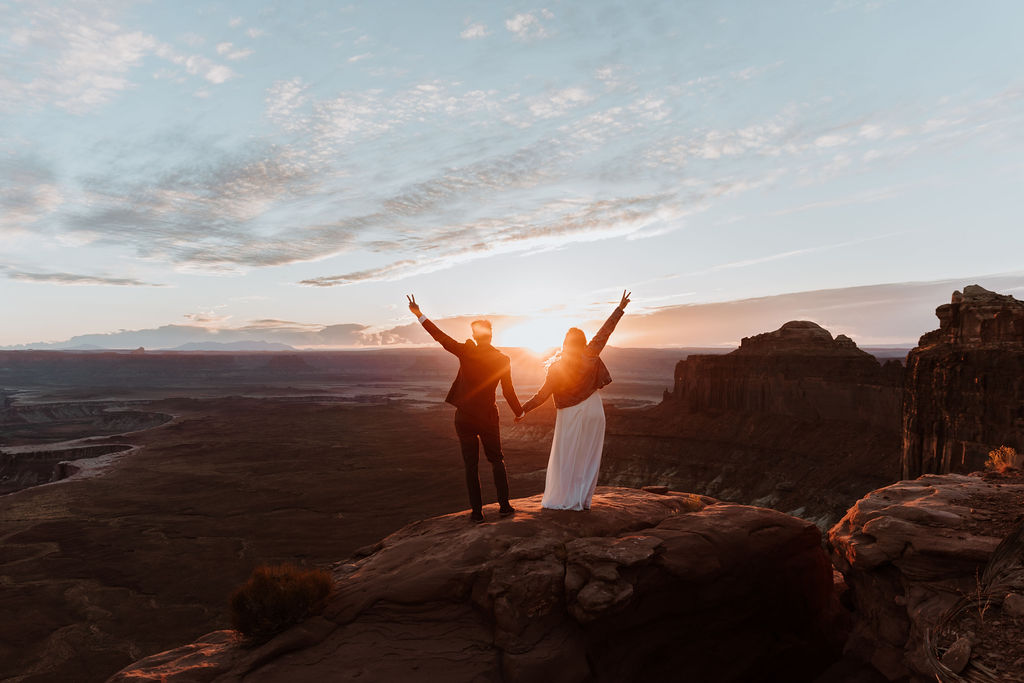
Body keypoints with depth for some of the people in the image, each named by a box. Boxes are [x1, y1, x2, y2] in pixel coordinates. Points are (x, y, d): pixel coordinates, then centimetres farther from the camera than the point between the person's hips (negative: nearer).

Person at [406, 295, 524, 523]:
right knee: (496, 461, 19)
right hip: (488, 417, 2)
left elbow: (442, 338, -10)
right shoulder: (503, 360, -5)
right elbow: (508, 392, 1)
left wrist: (419, 315, -3)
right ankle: (504, 506, 18)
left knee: (471, 466, 9)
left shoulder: (467, 352, -13)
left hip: (465, 417, -2)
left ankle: (477, 511, 11)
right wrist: (519, 412, 18)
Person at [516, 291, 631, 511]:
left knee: (566, 458, 8)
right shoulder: (590, 356, -8)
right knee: (588, 458, 8)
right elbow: (605, 331, -4)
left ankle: (565, 500, 9)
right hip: (593, 413, 2)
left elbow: (544, 394, -10)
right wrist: (620, 308, 1)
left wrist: (524, 409, -3)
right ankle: (583, 500, 11)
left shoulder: (557, 367, -11)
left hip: (570, 416, -2)